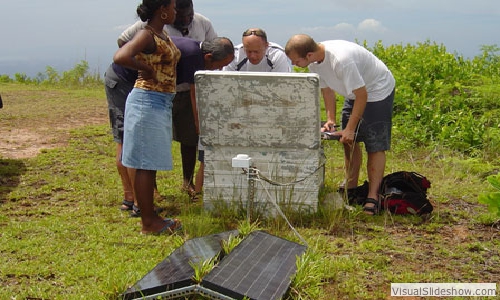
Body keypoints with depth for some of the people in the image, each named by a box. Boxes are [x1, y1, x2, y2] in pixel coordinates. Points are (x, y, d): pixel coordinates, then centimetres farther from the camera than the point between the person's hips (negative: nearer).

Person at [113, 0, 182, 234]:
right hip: (148, 102, -10)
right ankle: (148, 222, 5)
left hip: (161, 103, 10)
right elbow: (120, 57, -31)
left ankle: (150, 215, 24)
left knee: (152, 163, 14)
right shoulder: (147, 35, -15)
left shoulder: (163, 35, 13)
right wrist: (146, 69, -19)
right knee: (145, 164, -2)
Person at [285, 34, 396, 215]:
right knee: (349, 141, 10)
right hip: (355, 92, 8)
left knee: (375, 146, -10)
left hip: (378, 90, -8)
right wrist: (331, 120, -6)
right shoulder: (314, 63, -12)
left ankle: (373, 197, -9)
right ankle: (351, 187, 23)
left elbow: (362, 95, -31)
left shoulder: (341, 60, -38)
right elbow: (327, 89, 3)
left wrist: (350, 128, -26)